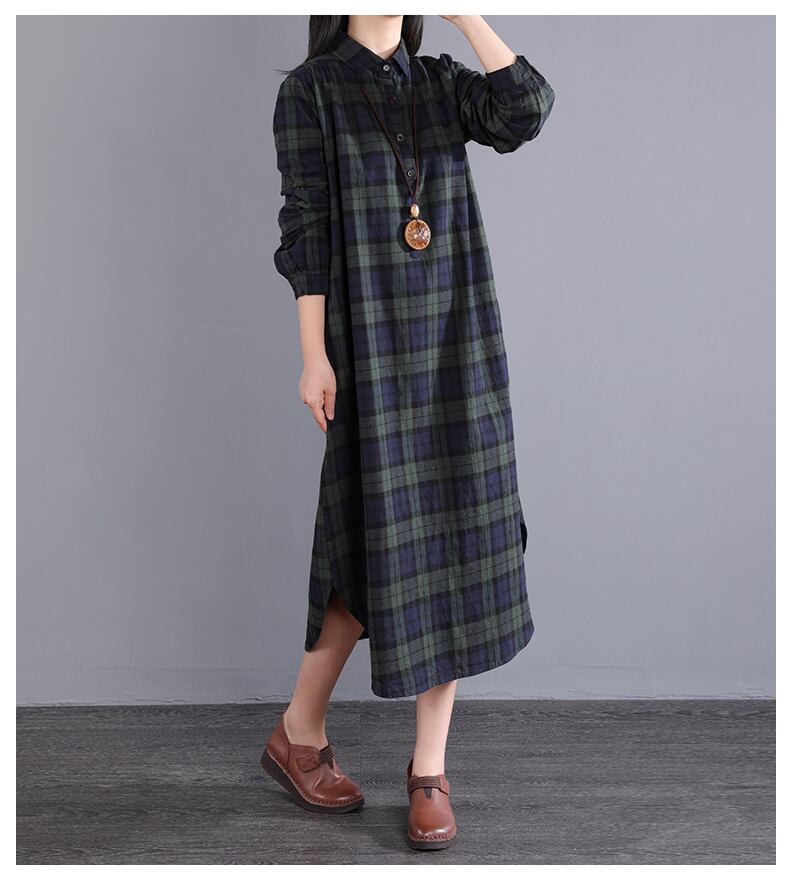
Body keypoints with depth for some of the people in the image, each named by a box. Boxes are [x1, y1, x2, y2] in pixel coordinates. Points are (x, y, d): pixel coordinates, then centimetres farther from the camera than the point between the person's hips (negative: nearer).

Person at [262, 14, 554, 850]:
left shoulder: (443, 83, 13)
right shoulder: (309, 90, 1)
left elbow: (527, 107, -7)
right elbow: (304, 227, -5)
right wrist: (314, 358, -11)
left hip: (460, 335, 4)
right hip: (373, 341, -4)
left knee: (453, 537, 1)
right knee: (383, 546, -3)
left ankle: (429, 766, 12)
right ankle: (298, 732, 20)